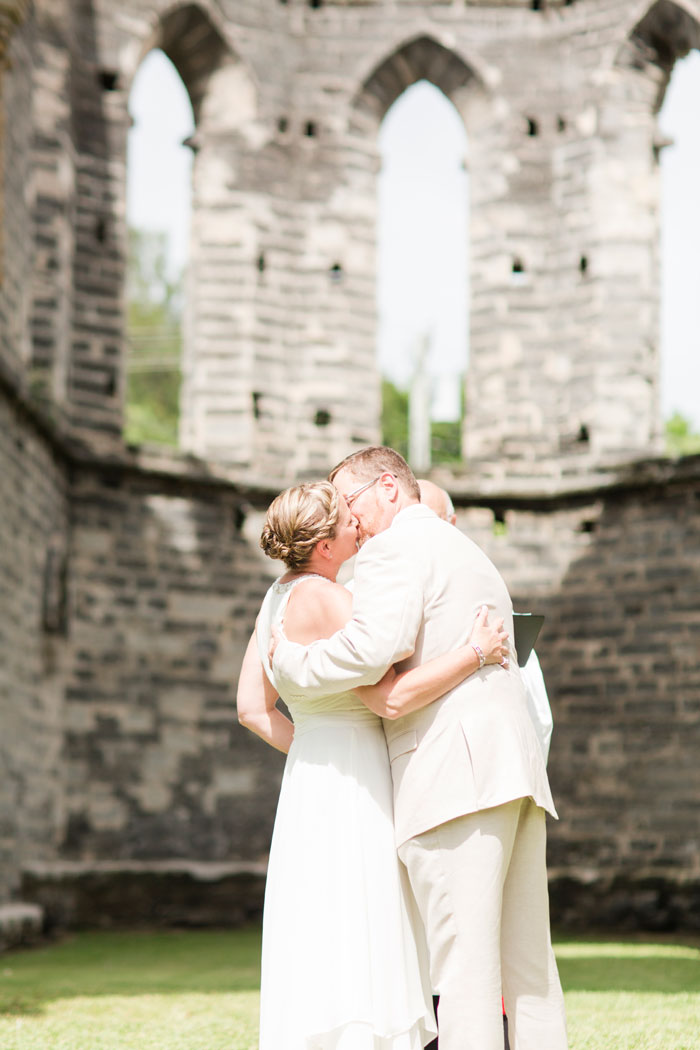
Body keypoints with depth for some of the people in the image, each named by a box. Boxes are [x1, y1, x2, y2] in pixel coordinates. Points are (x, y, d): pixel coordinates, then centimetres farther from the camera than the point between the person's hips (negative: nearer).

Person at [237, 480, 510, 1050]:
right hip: (352, 789, -9)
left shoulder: (280, 596, 13)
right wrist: (476, 653, -14)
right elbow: (391, 696, -22)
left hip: (313, 786, 9)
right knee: (352, 957, -9)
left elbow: (253, 708, 15)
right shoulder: (324, 597, -15)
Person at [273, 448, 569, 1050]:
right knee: (527, 961, 6)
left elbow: (373, 645, -18)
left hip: (454, 772, -9)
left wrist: (290, 663, -3)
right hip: (515, 770, 9)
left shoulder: (396, 547, -1)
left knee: (464, 962, -11)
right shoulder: (473, 557, 30)